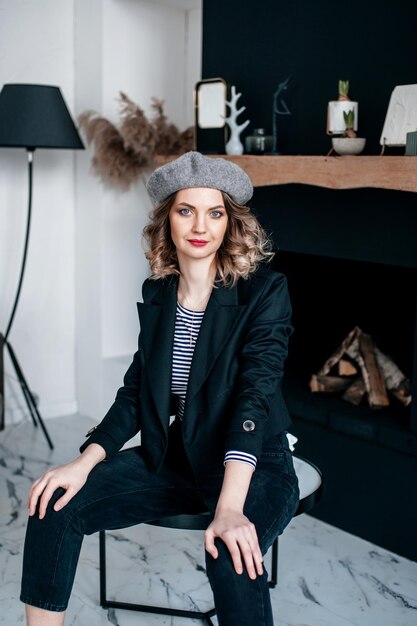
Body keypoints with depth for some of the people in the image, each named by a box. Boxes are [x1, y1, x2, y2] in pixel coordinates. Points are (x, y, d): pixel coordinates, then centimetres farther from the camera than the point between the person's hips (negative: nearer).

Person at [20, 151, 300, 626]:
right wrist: (84, 464, -11)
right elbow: (136, 392, 5)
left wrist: (230, 507, -34)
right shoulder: (157, 294, 4)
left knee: (231, 557, -34)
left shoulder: (264, 291, -12)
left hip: (255, 466, -4)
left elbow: (256, 394, -23)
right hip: (175, 459, 5)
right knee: (55, 504, -13)